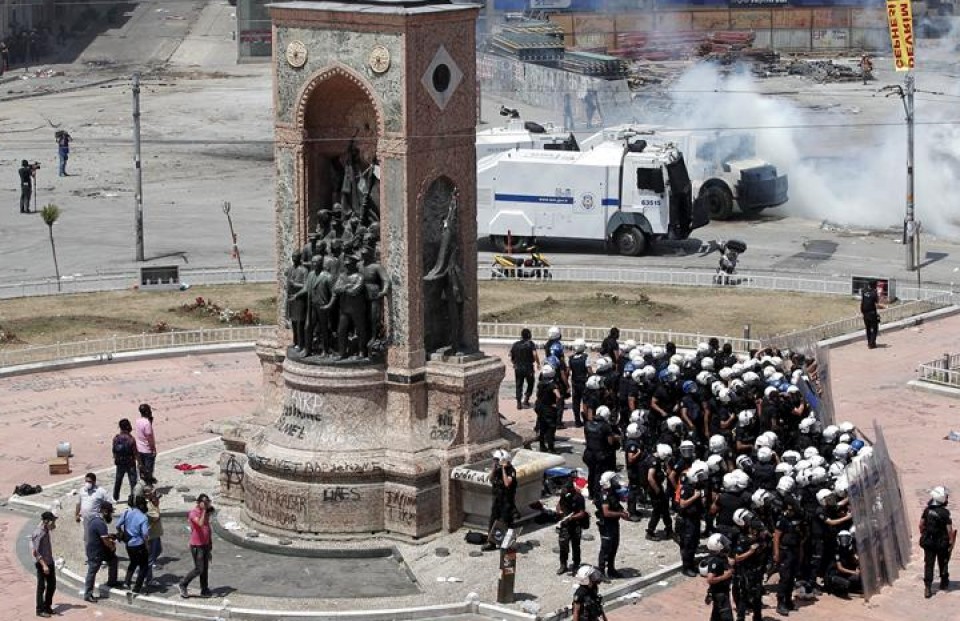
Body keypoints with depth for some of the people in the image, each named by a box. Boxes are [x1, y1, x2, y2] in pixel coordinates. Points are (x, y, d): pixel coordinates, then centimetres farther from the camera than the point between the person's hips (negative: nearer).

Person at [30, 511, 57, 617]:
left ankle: (47, 606, 29)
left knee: (52, 584, 15)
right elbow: (36, 551, -22)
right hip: (41, 563, -9)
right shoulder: (39, 533, -20)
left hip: (49, 562, 9)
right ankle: (40, 610, 11)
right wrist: (43, 565, -24)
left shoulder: (46, 531, 7)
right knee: (41, 586, 1)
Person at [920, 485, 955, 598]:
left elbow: (921, 524, 4)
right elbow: (949, 529, -17)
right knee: (943, 563, 18)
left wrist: (923, 535, 18)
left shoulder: (927, 510, -5)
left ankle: (927, 588, -4)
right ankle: (944, 583, 34)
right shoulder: (945, 513, -18)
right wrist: (951, 542, -6)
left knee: (928, 564, 4)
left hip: (928, 542, 3)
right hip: (942, 543, -3)